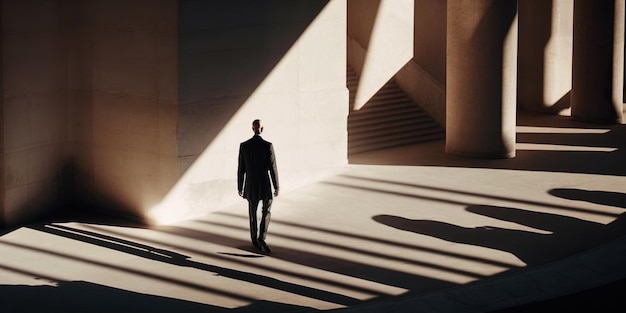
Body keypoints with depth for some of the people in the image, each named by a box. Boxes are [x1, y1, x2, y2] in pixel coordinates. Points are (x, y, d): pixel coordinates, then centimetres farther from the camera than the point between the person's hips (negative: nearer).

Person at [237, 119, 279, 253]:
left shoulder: (244, 145, -5)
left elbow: (241, 169, 0)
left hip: (250, 185, 3)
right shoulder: (268, 146, -13)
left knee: (253, 213, 17)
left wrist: (240, 187, 10)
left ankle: (255, 241, 23)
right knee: (266, 212, 11)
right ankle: (261, 238, -5)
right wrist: (277, 187, -1)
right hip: (265, 185, -3)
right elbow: (272, 168, -11)